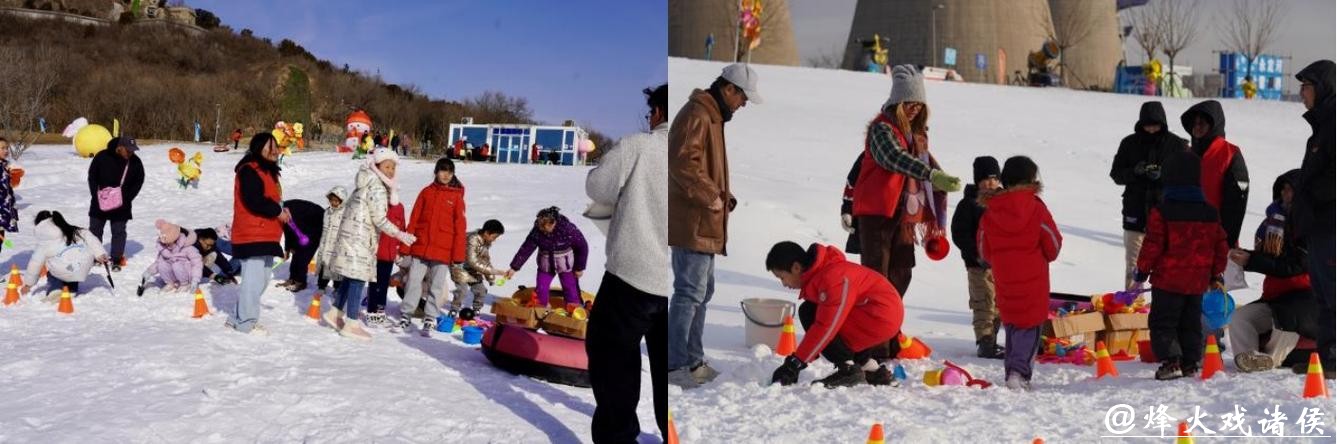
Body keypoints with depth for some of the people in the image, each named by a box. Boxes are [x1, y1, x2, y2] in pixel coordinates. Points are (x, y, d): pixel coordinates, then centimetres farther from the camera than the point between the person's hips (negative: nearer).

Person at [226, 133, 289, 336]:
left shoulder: (268, 171, 20)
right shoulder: (250, 171, -13)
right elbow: (253, 201, -23)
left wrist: (281, 211, 6)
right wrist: (277, 211, -13)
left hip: (266, 235, 11)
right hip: (252, 234, -11)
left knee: (262, 277, 14)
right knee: (253, 279, -8)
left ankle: (236, 318, 23)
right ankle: (246, 322, 1)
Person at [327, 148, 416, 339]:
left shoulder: (366, 184, 16)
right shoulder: (377, 188, -14)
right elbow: (379, 219, -18)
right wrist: (399, 234, -18)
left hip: (350, 236, 10)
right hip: (359, 239, -10)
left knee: (349, 278, 17)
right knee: (358, 279, -7)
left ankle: (335, 313, 28)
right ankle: (351, 325, -5)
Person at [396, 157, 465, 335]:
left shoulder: (456, 196, 1)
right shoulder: (426, 192, 6)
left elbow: (460, 227, -1)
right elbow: (414, 219, 8)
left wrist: (458, 255, -5)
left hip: (443, 250, -2)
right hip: (420, 247, 2)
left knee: (437, 286, 4)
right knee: (413, 282, 4)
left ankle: (430, 320, 13)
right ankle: (405, 316, 14)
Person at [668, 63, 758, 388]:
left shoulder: (713, 117, 20)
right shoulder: (696, 115, -14)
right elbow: (682, 163, -24)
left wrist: (723, 196, 14)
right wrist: (711, 196, -19)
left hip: (705, 224, 11)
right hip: (692, 222, -11)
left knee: (702, 291, 15)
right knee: (690, 292, -9)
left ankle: (692, 360, 23)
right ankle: (675, 365, -5)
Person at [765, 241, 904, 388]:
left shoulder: (832, 278, -23)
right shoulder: (816, 275, 9)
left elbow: (826, 326, -26)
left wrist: (795, 362, -23)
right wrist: (794, 361, 14)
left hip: (882, 320, -10)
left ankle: (848, 369, -12)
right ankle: (872, 370, 18)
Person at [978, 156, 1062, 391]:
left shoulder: (989, 212, 0)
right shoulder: (1036, 208, -10)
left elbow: (984, 252, 6)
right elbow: (1053, 245, -1)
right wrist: (1044, 257, 20)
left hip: (1004, 280, 4)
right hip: (1033, 280, -3)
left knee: (1011, 326, 16)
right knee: (1029, 327, 1)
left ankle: (1011, 373, 16)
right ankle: (1019, 372, -15)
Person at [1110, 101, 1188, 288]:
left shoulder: (1177, 145, -1)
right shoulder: (1129, 143, 5)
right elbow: (1116, 174, 6)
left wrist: (1163, 176, -20)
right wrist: (1134, 172, -14)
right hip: (1135, 212, 2)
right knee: (1133, 265, 7)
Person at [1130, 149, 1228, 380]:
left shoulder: (1161, 212, -12)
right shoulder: (1210, 213, 5)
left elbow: (1152, 246, -12)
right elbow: (1220, 246, 11)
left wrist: (1141, 274, -2)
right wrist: (1216, 275, 21)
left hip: (1168, 279, -5)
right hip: (1197, 282, 5)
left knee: (1162, 322, 2)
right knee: (1191, 323, 15)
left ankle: (1170, 361, -9)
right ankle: (1190, 363, 16)